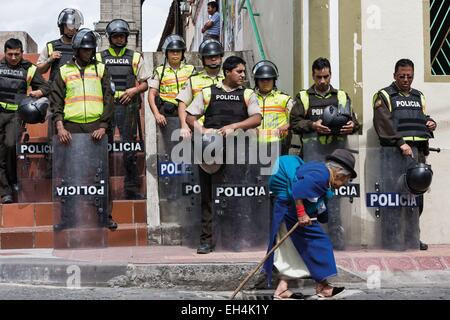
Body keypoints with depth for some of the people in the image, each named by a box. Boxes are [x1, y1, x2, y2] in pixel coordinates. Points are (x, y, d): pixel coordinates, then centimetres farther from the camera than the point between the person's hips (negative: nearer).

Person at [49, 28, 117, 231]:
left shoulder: (101, 70, 12)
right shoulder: (64, 71, 12)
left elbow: (108, 100, 5)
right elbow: (56, 101, 6)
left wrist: (103, 127, -7)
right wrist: (60, 127, -7)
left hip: (96, 126, 0)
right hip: (71, 127, 0)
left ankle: (106, 215, 7)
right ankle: (67, 216, 9)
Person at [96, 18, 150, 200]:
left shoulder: (135, 57, 12)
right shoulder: (100, 58, 11)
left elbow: (145, 84, 11)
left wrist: (134, 90, -7)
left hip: (128, 107, 0)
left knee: (129, 149, 1)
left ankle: (131, 189, 7)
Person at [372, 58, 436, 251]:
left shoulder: (418, 97, 22)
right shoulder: (384, 96, 2)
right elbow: (384, 124, -12)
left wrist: (430, 123, 8)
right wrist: (400, 143, -23)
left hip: (418, 152, 6)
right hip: (396, 153, -6)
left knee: (417, 195, 5)